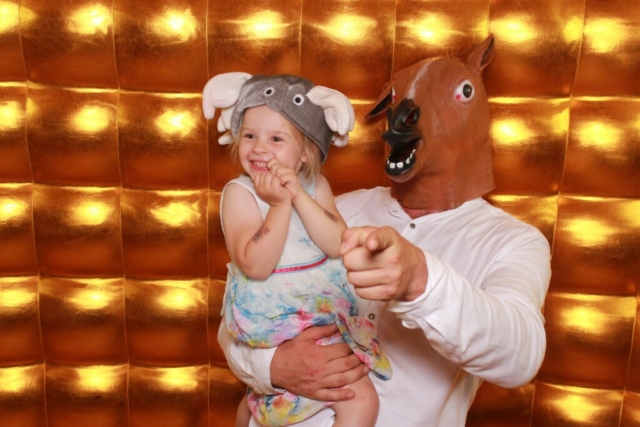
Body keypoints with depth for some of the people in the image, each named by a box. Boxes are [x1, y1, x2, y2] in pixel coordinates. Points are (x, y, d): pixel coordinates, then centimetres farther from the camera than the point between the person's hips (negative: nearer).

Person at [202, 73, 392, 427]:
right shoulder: (239, 193, -13)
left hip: (327, 313, 5)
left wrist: (299, 195, -22)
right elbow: (256, 267, -23)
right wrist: (279, 204, -27)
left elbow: (338, 246, -14)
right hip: (274, 324, -5)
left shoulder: (316, 186, 0)